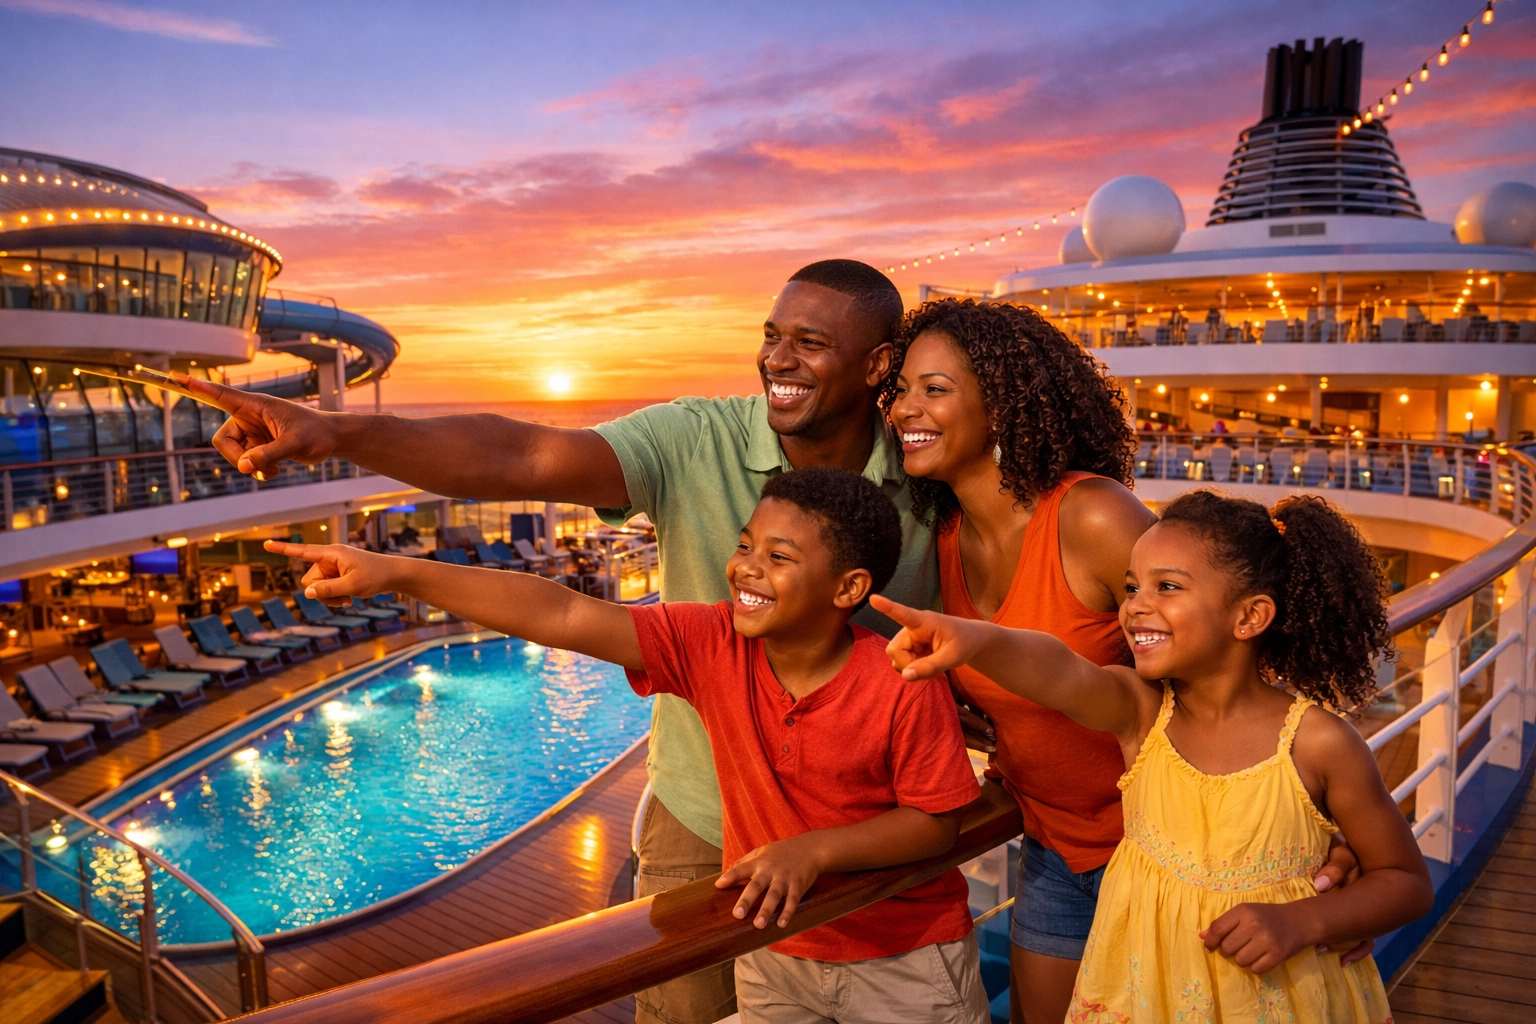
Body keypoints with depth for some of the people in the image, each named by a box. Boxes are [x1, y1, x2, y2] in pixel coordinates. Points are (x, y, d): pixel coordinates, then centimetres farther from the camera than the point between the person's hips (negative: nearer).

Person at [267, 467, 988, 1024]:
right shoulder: (712, 647, -18)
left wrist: (812, 850, -30)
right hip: (772, 950, 3)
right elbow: (559, 615, -25)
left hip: (903, 963, -3)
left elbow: (938, 822, -15)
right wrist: (397, 573, -32)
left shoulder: (906, 689, -25)